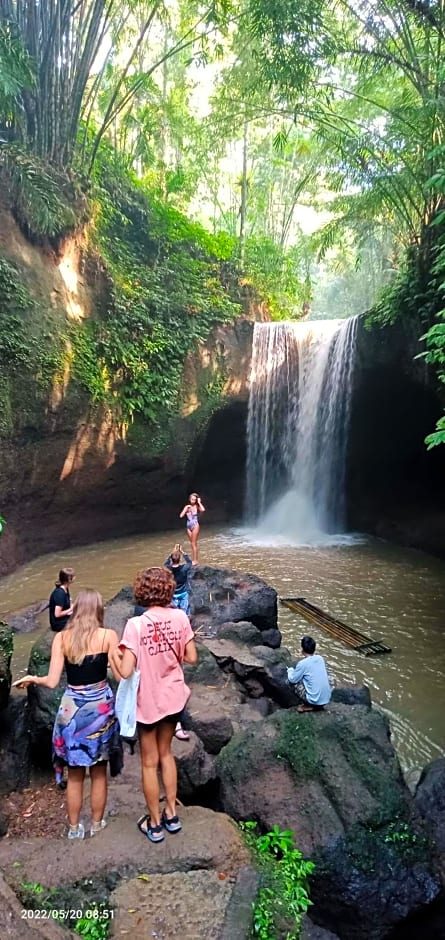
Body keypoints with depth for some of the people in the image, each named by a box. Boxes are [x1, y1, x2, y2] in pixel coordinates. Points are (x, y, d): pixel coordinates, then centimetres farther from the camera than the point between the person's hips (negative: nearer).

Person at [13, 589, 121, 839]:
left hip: (72, 708, 1)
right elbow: (121, 675, -10)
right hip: (101, 706, -1)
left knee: (75, 775, 19)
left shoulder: (62, 637, -6)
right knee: (99, 772, 18)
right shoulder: (108, 636, -10)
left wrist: (31, 679, 13)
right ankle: (97, 824, 33)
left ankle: (75, 828, 32)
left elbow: (52, 681, -6)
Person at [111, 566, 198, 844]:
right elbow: (192, 658, -6)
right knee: (166, 753, 25)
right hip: (173, 696, 4)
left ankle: (155, 824, 32)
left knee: (150, 762, 16)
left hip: (148, 701, -4)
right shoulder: (180, 616, -12)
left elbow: (126, 671, -24)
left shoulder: (136, 624, -23)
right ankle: (172, 815, 37)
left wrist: (113, 653, -5)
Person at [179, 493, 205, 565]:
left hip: (195, 526, -5)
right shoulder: (187, 507, 6)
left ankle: (195, 560, 0)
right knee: (192, 544, 11)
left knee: (194, 543, -4)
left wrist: (199, 502, -16)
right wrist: (186, 508, -6)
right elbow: (181, 516, 0)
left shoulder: (197, 506, -6)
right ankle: (193, 560, 17)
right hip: (189, 526, 5)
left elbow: (203, 510, -28)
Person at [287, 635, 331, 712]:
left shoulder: (303, 663, -15)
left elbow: (293, 679, -1)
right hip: (327, 698, 6)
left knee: (295, 683, 9)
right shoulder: (320, 658, 3)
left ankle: (309, 706, 5)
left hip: (315, 700, -6)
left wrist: (290, 670, 17)